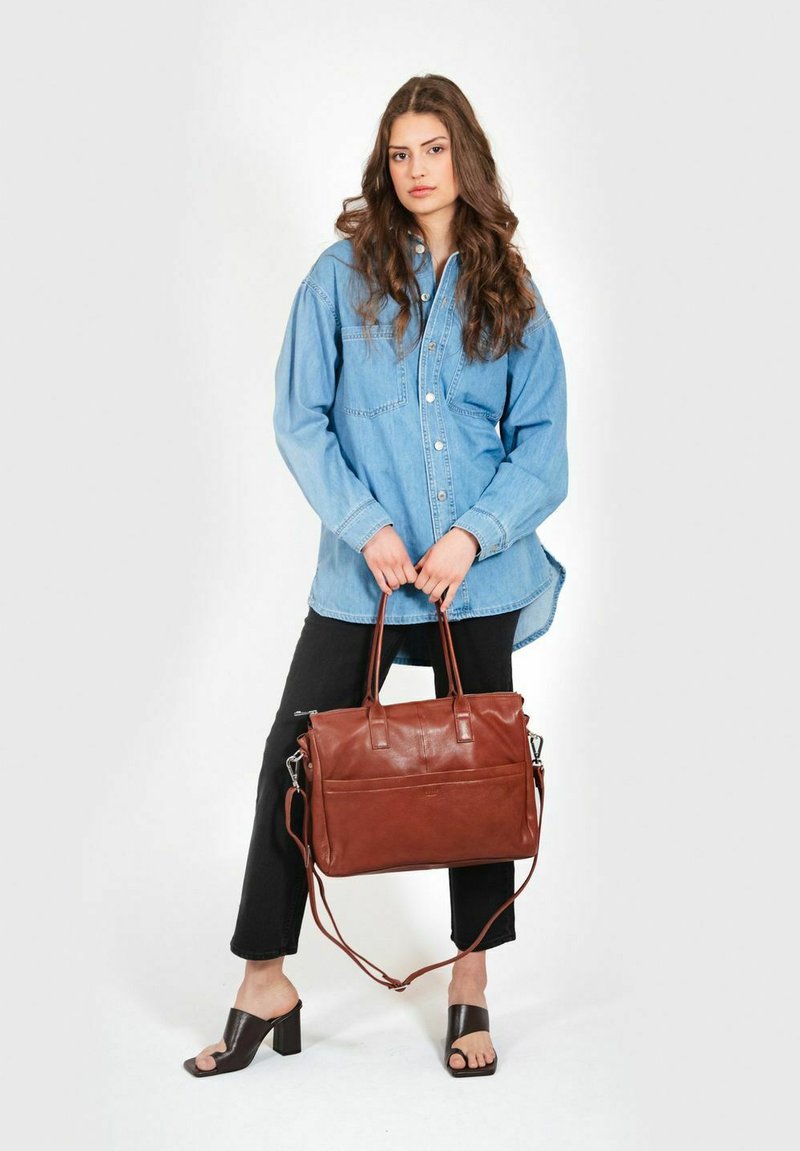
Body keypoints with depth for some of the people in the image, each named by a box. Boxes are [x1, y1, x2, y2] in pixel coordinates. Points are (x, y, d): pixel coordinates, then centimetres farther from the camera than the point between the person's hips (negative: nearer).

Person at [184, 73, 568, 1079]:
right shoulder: (343, 273, 3)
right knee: (295, 762, -3)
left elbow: (541, 441, 3)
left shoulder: (511, 294, 7)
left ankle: (469, 987, 24)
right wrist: (367, 527, -13)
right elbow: (299, 419, -1)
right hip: (362, 572, -1)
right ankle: (265, 986, 12)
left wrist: (474, 535, -12)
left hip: (480, 573, 2)